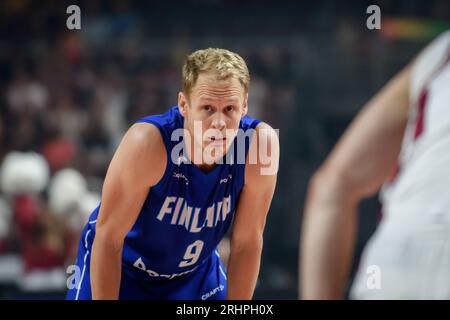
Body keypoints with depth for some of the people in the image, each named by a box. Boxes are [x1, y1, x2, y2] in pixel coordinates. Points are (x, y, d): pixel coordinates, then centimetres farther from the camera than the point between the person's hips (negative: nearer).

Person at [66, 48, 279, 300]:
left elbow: (247, 242, -15)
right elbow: (108, 238, -26)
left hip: (196, 272, 3)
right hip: (121, 268, -3)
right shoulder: (148, 142, -35)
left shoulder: (262, 142, -27)